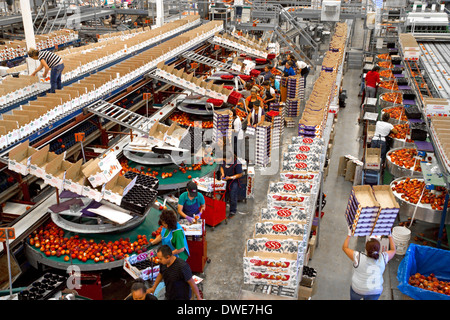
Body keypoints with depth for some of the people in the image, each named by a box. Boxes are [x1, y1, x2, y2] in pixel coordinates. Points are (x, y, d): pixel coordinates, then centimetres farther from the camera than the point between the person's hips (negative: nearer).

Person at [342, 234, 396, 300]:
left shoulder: (359, 257, -24)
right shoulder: (383, 258, -17)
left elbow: (344, 247, -10)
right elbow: (393, 250, 4)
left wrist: (349, 235, 1)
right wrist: (390, 237, 12)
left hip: (358, 290, -2)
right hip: (375, 292, 2)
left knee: (354, 297, 27)